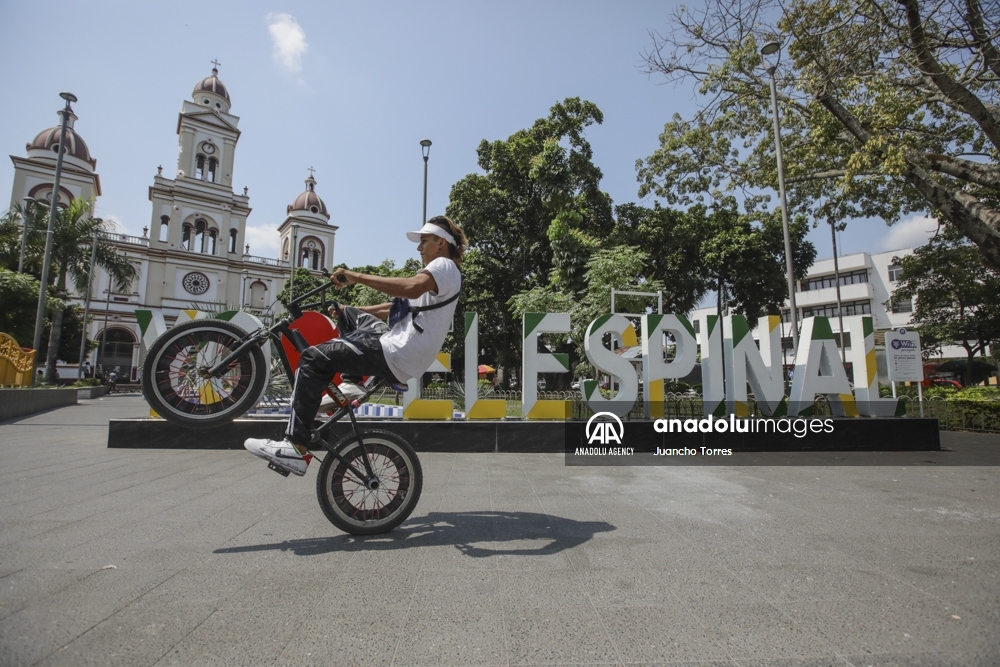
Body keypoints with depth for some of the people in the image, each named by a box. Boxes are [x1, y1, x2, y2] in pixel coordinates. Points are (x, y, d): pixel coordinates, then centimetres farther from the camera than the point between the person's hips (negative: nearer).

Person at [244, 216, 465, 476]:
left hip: (397, 356, -11)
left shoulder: (444, 266, -6)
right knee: (349, 315, 27)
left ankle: (295, 448, -12)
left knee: (313, 359, -11)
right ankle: (349, 385, 15)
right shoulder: (437, 272, 26)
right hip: (400, 347, 11)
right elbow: (402, 306, 28)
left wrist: (356, 276, -22)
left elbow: (412, 288, -29)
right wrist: (348, 309, 25)